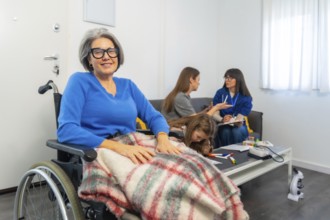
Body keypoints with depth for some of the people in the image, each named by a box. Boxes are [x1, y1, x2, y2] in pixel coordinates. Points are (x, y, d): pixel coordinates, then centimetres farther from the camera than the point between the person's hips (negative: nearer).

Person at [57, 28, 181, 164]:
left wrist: (163, 139, -14)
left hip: (133, 153, 5)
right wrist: (118, 146, -26)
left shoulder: (127, 85, 13)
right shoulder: (80, 81, -2)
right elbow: (66, 130, -15)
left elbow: (154, 117, 9)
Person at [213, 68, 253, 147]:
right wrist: (222, 119, -28)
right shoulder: (220, 93, -4)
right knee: (225, 131, -33)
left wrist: (231, 120, -33)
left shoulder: (246, 98, -3)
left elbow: (240, 119, -10)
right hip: (223, 125, 0)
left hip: (238, 126, 1)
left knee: (237, 131, -32)